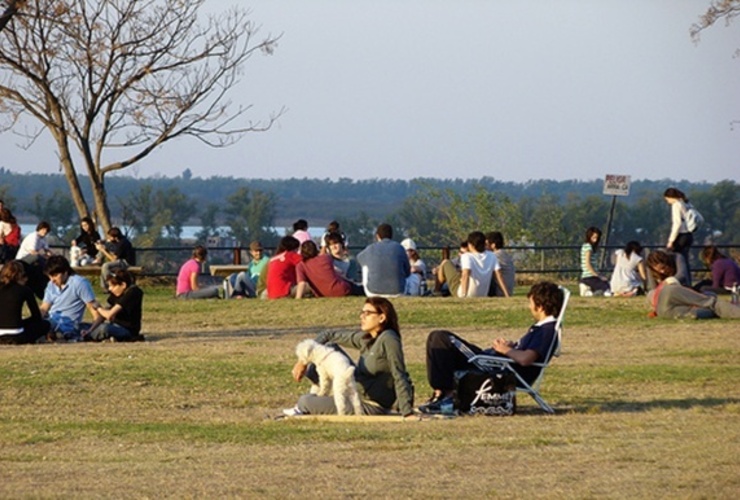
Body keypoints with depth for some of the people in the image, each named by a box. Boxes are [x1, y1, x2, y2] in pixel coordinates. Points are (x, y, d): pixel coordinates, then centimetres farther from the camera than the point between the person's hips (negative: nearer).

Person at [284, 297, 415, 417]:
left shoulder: (388, 339, -20)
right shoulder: (364, 338, 3)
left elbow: (399, 377, -24)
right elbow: (328, 335, 11)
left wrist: (407, 413, -28)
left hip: (372, 407, -9)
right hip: (356, 394, 9)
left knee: (305, 401, -5)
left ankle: (303, 408, 35)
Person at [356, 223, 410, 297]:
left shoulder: (370, 249, 1)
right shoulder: (399, 247, -1)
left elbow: (359, 258, 25)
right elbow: (407, 273, 7)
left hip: (373, 293, 0)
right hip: (396, 292, 0)